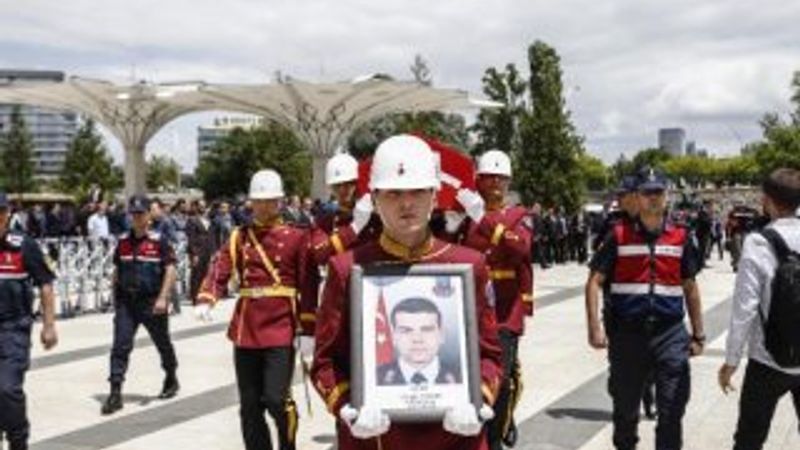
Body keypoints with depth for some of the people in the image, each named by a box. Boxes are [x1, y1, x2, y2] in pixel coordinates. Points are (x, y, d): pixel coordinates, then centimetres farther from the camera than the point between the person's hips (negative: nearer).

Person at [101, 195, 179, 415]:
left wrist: (162, 298, -18)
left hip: (152, 303, -3)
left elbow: (170, 271, -10)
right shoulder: (123, 242, 6)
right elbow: (117, 272, 16)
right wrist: (116, 297, 14)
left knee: (163, 344, 14)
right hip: (126, 302, 3)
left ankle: (171, 380, 36)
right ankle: (115, 393, -5)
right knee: (120, 346, -6)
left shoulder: (159, 241, -7)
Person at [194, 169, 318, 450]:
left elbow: (308, 287, -1)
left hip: (281, 330, -3)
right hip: (246, 330, 4)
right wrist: (205, 300, -22)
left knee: (276, 399, -9)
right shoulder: (238, 237, 11)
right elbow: (219, 270, -3)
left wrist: (307, 331, -6)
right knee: (250, 406, 8)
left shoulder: (296, 237, 1)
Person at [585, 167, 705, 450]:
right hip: (627, 332, 0)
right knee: (625, 408, 14)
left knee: (672, 410, -1)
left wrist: (698, 335, 11)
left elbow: (690, 289, 12)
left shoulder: (681, 238, 6)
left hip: (670, 333, 1)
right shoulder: (619, 236, 0)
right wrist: (595, 327, -12)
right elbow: (594, 282, -2)